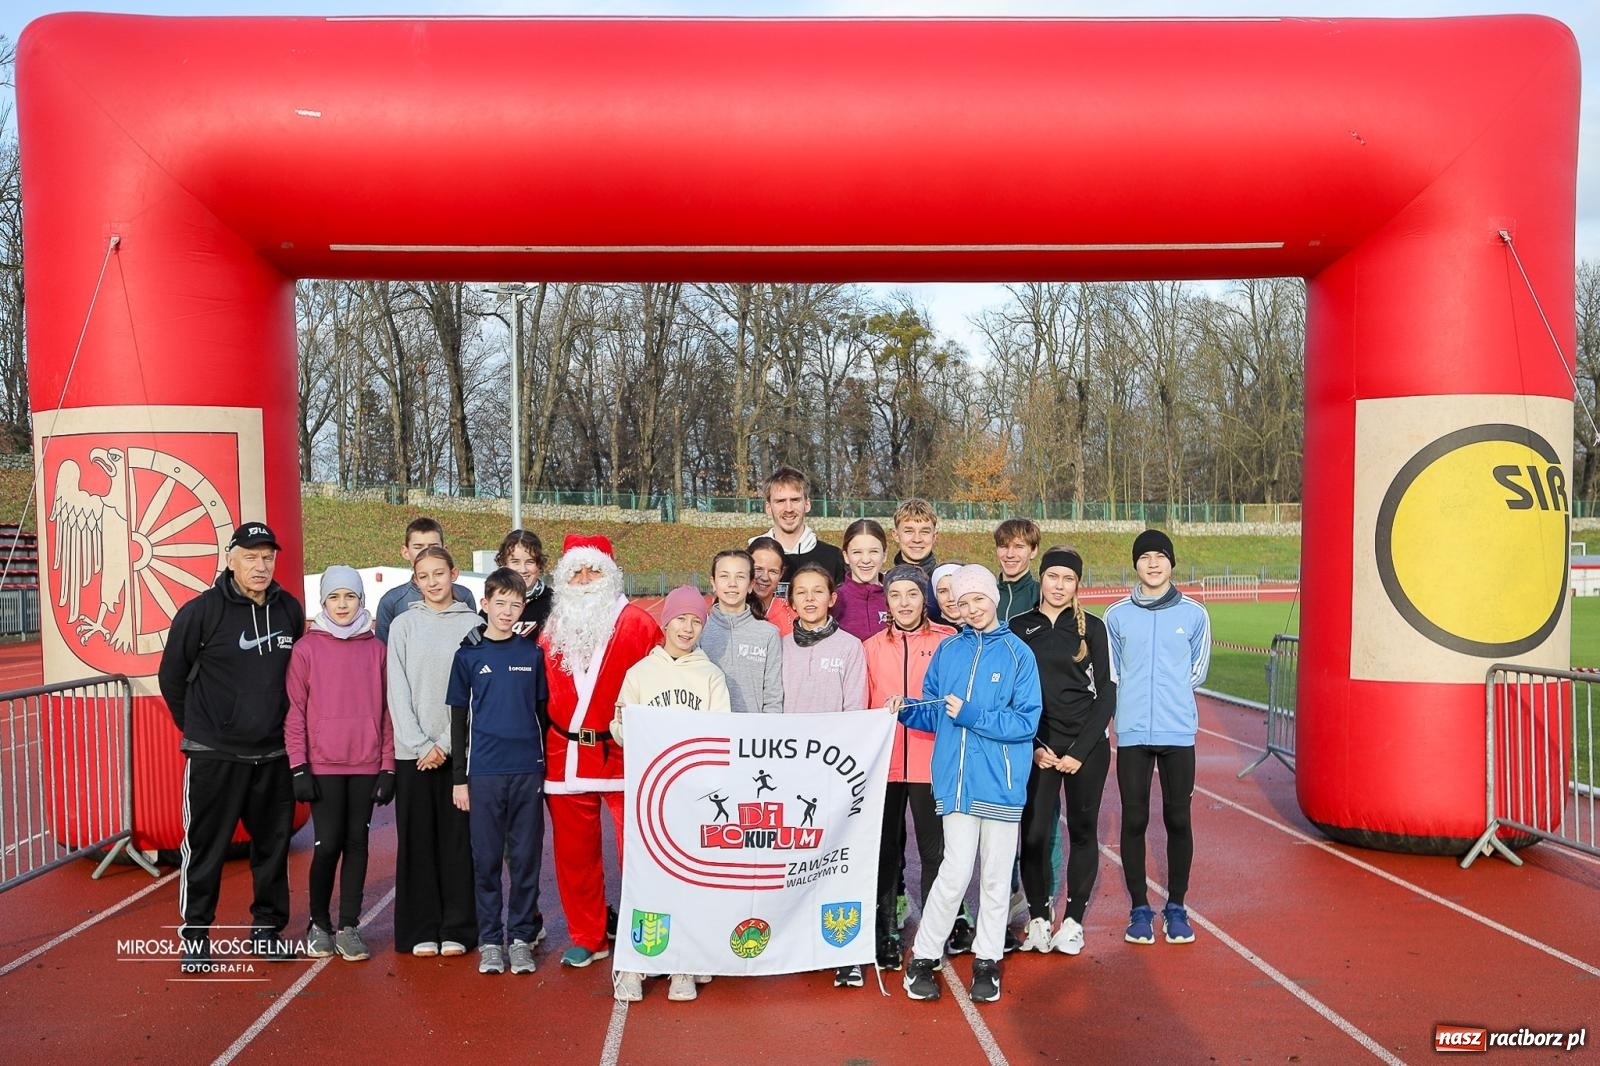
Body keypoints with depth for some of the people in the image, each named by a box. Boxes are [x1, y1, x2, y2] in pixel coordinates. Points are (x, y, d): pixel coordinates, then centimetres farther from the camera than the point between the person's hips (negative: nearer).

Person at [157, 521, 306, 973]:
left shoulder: (290, 610, 5)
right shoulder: (202, 611, -9)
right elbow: (171, 676, 1)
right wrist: (197, 728, 6)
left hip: (274, 754, 4)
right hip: (213, 756, -4)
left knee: (273, 846, 12)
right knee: (205, 848, 3)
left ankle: (268, 928, 25)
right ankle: (195, 936, 17)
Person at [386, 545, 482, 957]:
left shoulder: (473, 625, 2)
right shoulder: (403, 625, 5)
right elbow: (398, 691, 1)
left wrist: (444, 744, -9)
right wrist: (419, 745, -8)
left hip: (459, 749, -1)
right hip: (412, 750, 1)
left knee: (457, 839, 2)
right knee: (417, 841, 4)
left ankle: (456, 930, 11)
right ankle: (421, 931, 13)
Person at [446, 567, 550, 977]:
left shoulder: (533, 653, 7)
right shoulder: (468, 654, 3)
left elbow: (543, 712, 11)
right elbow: (458, 719, 5)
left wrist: (546, 768, 7)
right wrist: (459, 778, 2)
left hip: (528, 771, 1)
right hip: (484, 773, -1)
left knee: (525, 858, 5)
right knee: (486, 859, 5)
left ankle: (520, 937, 16)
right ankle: (490, 940, 16)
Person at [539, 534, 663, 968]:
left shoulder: (637, 623, -1)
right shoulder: (551, 631, 12)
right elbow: (541, 694, 16)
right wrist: (544, 745, 10)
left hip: (624, 754, -4)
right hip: (565, 758, 4)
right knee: (574, 851, 10)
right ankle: (587, 937, 25)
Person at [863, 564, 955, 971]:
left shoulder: (947, 643, -1)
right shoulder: (871, 647, 7)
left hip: (931, 762, -2)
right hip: (883, 764, 2)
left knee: (933, 850, 3)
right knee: (886, 850, 11)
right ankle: (887, 933, 22)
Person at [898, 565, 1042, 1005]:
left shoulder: (1018, 654, -1)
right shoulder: (947, 651, 8)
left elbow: (1026, 721, -8)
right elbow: (935, 714, 12)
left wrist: (971, 715, -15)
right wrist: (907, 711, -7)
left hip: (1000, 782, -1)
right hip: (956, 779, 1)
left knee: (995, 875, 8)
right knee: (956, 871, -5)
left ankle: (987, 961, 23)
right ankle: (923, 959, 9)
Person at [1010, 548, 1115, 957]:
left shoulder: (1092, 628, 1)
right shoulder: (1019, 628, 4)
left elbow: (1107, 692, 0)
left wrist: (1081, 750, -8)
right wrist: (1033, 746, -5)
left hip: (1087, 746, 0)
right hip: (1037, 746, 0)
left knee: (1082, 830, 6)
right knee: (1034, 833, -4)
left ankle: (1073, 921, 18)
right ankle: (1037, 919, 12)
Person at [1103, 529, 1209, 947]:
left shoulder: (1194, 613, 3)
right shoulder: (1117, 615, 3)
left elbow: (1197, 671, 12)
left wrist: (1170, 699, 9)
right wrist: (1134, 704, 7)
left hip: (1179, 732, 0)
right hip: (1132, 734, 0)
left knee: (1178, 819, 5)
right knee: (1134, 820, 4)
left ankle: (1176, 907, 19)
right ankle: (1140, 908, 16)